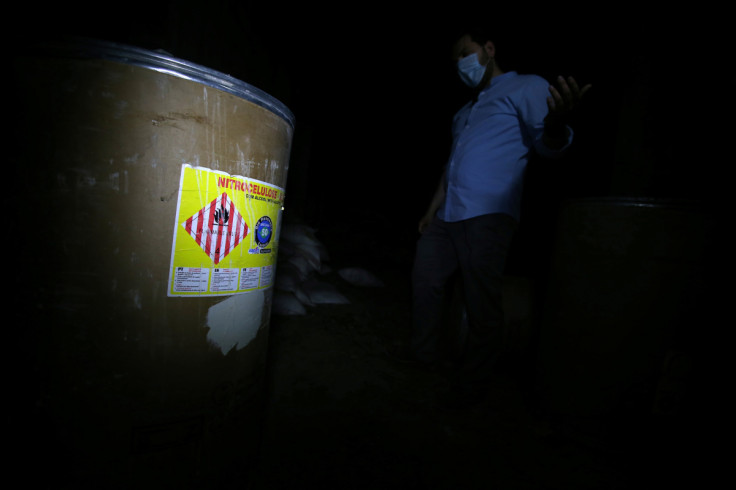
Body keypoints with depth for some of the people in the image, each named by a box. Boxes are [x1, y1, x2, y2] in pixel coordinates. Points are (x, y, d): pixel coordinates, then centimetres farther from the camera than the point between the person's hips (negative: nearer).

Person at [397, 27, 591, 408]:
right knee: (424, 278, 13)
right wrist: (432, 208, 24)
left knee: (481, 301, -6)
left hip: (486, 216, -8)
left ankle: (472, 382, 12)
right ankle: (424, 350, 32)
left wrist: (556, 123, -35)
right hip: (447, 216, 9)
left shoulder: (525, 87, 2)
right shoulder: (466, 112, 25)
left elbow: (546, 143, -11)